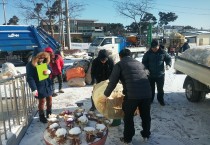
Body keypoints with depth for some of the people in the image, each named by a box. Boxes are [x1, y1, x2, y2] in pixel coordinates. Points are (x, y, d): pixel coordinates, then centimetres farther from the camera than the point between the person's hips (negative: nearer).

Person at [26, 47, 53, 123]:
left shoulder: (45, 63, 1)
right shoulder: (30, 65, -16)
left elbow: (50, 70, 15)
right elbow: (30, 78, -19)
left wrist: (49, 71, -12)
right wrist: (34, 89, -25)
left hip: (48, 85, 6)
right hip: (39, 87, -6)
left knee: (49, 99, 17)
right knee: (42, 101, 4)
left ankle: (49, 113, 39)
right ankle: (42, 116, 24)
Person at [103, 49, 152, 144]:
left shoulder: (119, 64, 8)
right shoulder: (139, 63, 22)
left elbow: (112, 82, 5)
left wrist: (106, 95, 17)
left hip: (132, 94, -5)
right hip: (147, 92, 5)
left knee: (128, 116, 15)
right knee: (145, 115, 23)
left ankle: (127, 138, 28)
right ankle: (146, 134, 42)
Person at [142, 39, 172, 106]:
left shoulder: (163, 52, -4)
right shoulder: (148, 53, -5)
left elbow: (168, 58, 6)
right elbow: (144, 62, 1)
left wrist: (168, 64, -14)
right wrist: (146, 68, -15)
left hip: (160, 74, 0)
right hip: (150, 74, 0)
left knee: (160, 88, 12)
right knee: (151, 88, 12)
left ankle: (160, 99, 32)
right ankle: (150, 100, 30)